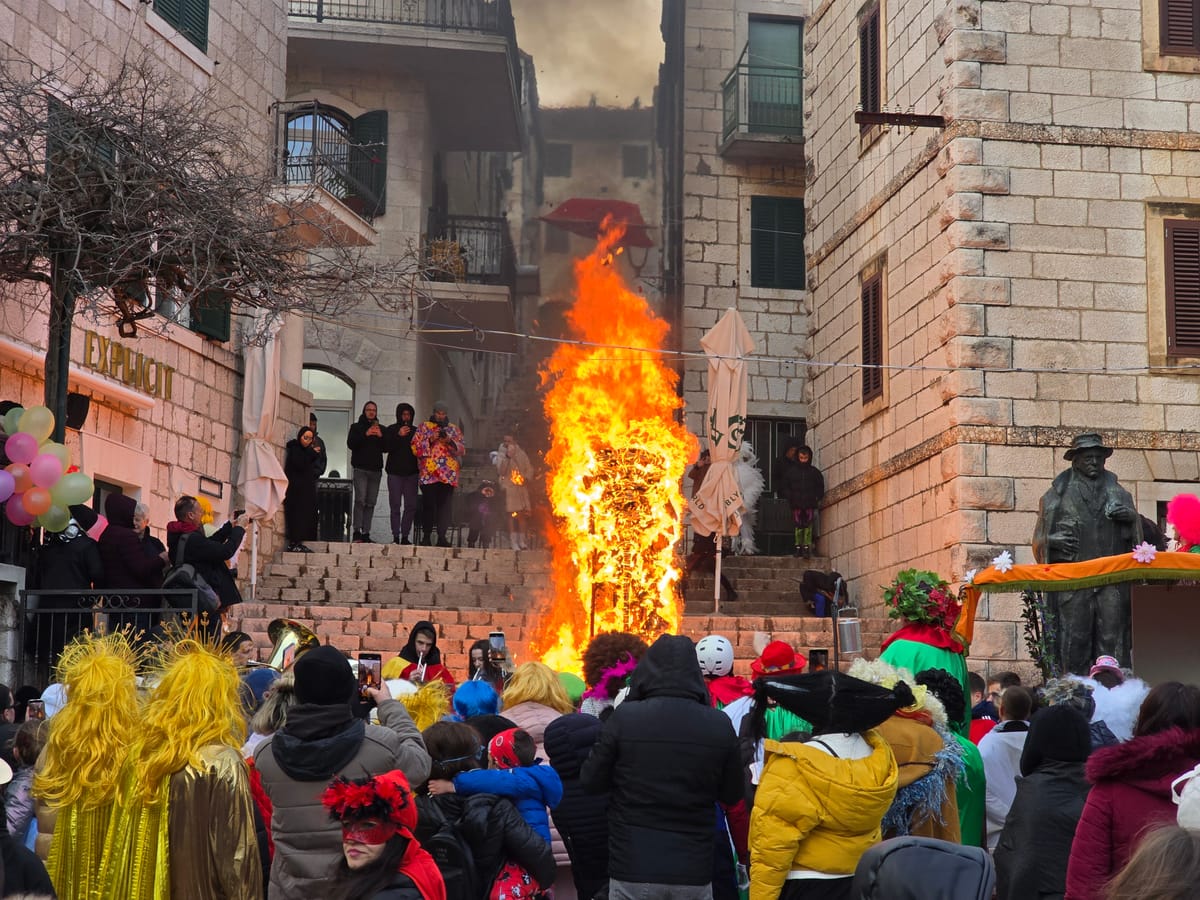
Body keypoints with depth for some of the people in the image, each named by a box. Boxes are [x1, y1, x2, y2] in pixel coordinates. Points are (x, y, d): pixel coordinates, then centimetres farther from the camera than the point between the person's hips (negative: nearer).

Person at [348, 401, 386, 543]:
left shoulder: (381, 429, 16)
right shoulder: (356, 427, 10)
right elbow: (350, 444, -4)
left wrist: (380, 436, -9)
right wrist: (365, 435, -14)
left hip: (376, 469, 3)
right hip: (360, 468, -3)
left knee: (371, 503, 0)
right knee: (360, 499, -15)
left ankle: (366, 533, 0)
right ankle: (357, 532, -17)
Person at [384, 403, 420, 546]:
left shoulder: (415, 431, 10)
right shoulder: (391, 430, 4)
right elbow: (385, 448, -9)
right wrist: (398, 436, -17)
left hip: (411, 473, 2)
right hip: (395, 472, -2)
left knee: (411, 506, -1)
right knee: (395, 506, -3)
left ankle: (405, 536, 4)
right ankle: (395, 536, -2)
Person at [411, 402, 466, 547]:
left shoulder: (453, 429, 17)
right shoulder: (424, 427, 12)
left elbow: (462, 449, 10)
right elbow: (415, 447, 5)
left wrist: (450, 442, -7)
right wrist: (430, 441, -9)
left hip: (448, 474, 1)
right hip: (428, 473, -1)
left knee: (444, 505, -5)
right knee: (429, 505, -3)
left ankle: (442, 536, -5)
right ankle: (427, 536, 3)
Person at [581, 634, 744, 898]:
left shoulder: (624, 717, -10)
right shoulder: (720, 725, -4)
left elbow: (591, 781, 0)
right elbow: (732, 795, 7)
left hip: (633, 869, -2)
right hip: (694, 874, 2)